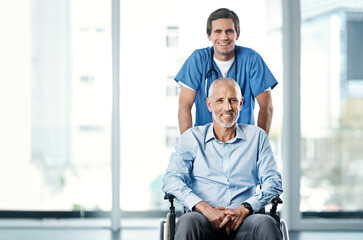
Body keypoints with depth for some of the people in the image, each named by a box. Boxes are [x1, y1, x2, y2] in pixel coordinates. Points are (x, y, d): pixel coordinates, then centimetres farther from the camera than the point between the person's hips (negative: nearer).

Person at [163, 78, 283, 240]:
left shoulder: (257, 136, 18)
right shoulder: (192, 137, 14)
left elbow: (273, 182, 9)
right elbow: (171, 180, 2)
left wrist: (244, 209, -11)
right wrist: (205, 208, -16)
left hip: (242, 222, 1)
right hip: (204, 220, -1)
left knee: (266, 223, -34)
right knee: (188, 222, -37)